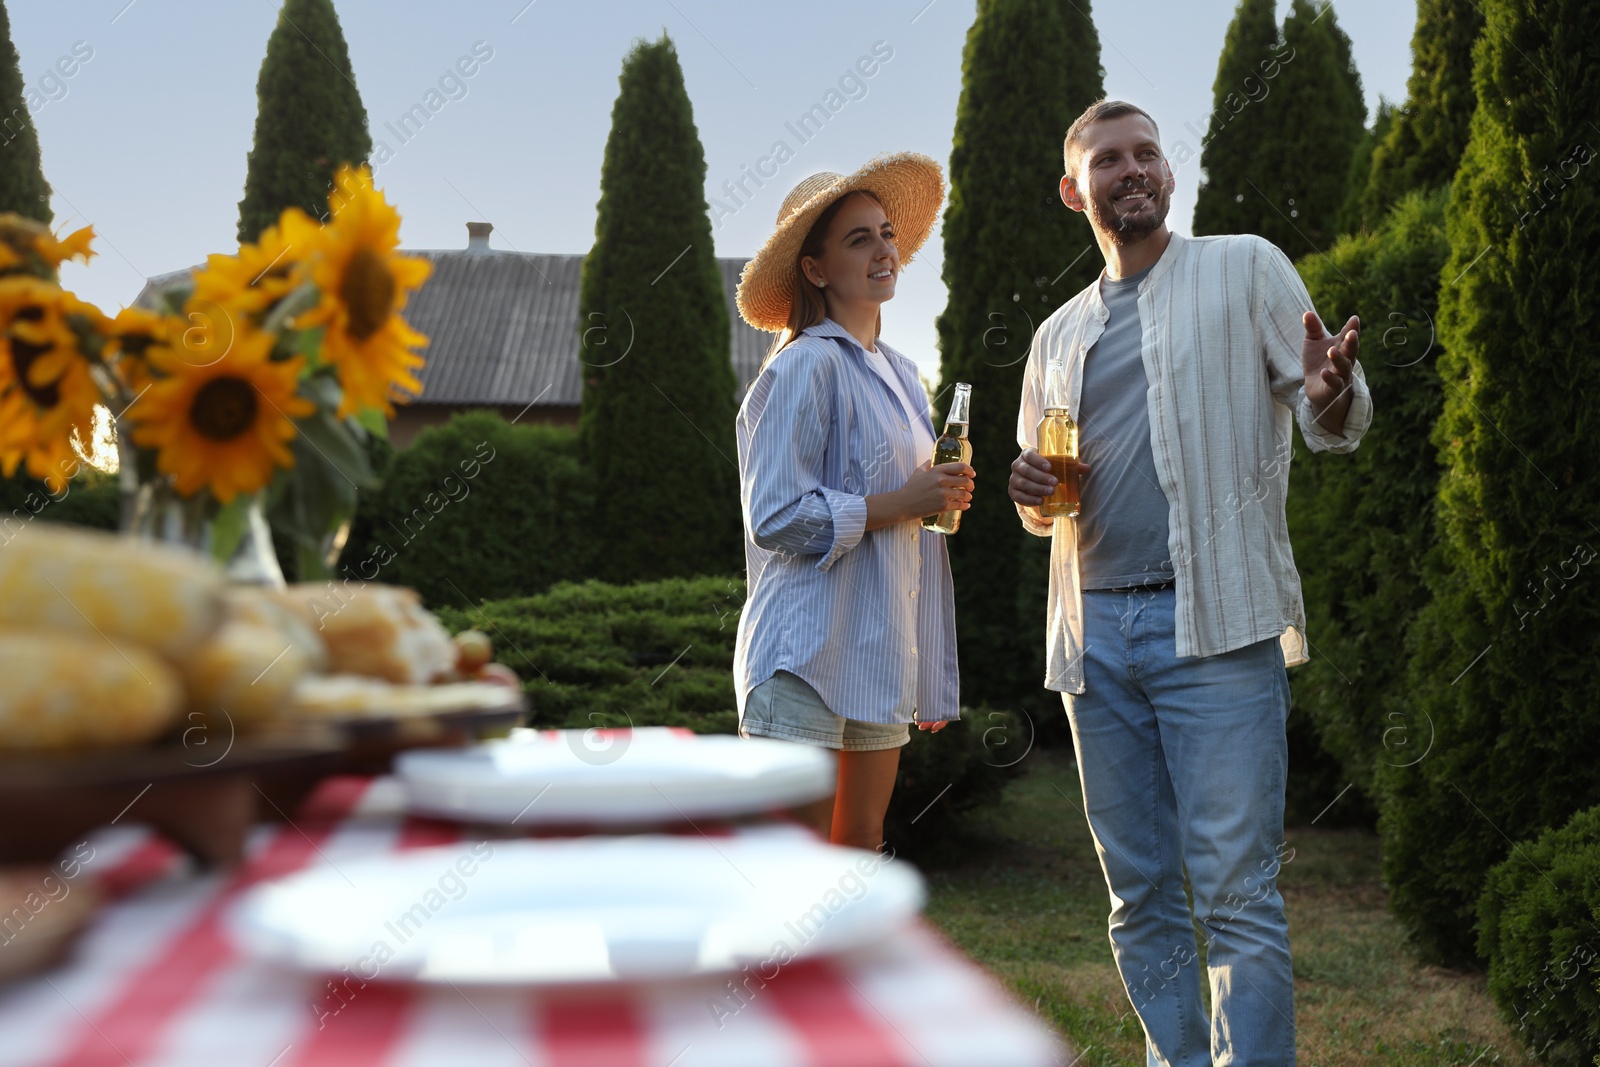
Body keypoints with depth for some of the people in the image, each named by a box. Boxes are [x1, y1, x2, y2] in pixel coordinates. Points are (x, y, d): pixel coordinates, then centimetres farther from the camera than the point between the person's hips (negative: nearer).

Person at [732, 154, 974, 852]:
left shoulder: (901, 375, 17)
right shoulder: (806, 366, -9)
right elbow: (776, 518, -16)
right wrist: (901, 502, -15)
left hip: (879, 655, 8)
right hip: (808, 655, -8)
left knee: (859, 845, 11)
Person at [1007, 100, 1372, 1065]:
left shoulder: (1247, 269, 7)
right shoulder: (1059, 335, 19)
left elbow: (1335, 429, 2)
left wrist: (1330, 394, -23)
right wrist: (1031, 490, 1)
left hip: (1215, 623, -5)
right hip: (1095, 631, 5)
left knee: (1238, 892, -9)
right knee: (1141, 899, 9)